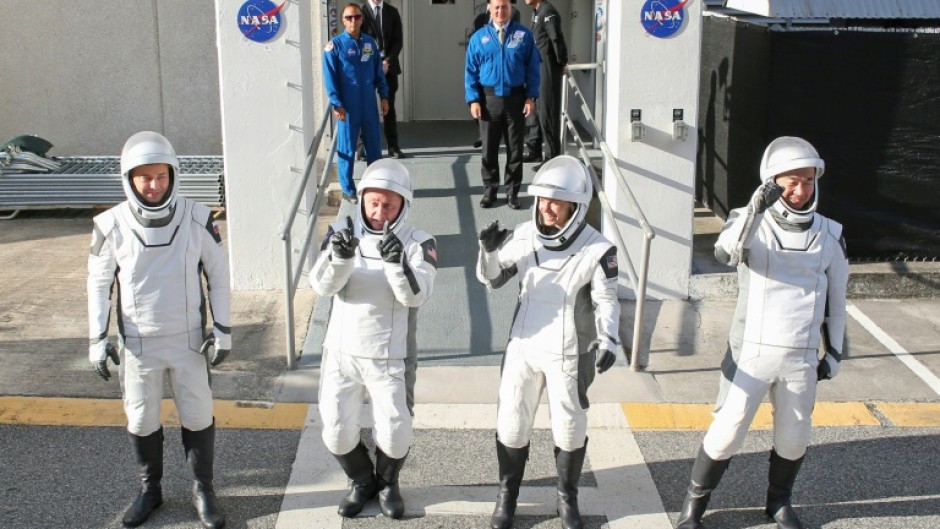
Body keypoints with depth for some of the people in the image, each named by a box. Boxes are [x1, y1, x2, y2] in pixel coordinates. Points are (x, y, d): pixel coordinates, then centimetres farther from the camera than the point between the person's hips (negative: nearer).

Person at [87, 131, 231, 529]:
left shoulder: (196, 218, -12)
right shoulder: (112, 225, -11)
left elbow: (218, 273, -1)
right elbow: (98, 283, 0)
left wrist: (222, 329, -3)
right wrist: (97, 339, -3)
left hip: (189, 339, 0)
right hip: (138, 342, 1)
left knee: (198, 417, 9)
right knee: (141, 420, 14)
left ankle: (203, 491, 28)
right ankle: (149, 490, 34)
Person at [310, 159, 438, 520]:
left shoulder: (418, 244, -9)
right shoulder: (342, 233, -4)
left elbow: (416, 296, -23)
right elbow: (323, 287, -15)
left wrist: (397, 263, -42)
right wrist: (340, 256, -35)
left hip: (390, 358, -2)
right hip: (341, 352, 2)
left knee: (395, 435, 3)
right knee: (337, 432, 9)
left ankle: (388, 483, 36)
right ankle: (362, 482, 38)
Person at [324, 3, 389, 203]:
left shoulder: (370, 43, 7)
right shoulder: (334, 45, -6)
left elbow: (378, 72, 12)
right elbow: (330, 78, -8)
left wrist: (384, 96, 7)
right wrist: (337, 104, -13)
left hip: (369, 105, 4)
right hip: (348, 107, -4)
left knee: (374, 147, 10)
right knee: (347, 149, 3)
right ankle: (348, 190, 13)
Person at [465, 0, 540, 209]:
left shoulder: (524, 35, -1)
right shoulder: (479, 38, 1)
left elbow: (533, 68, 0)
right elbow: (470, 71, 2)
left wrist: (531, 97, -8)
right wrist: (473, 100, -7)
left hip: (516, 98, 0)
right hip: (489, 98, 0)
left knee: (515, 148, 9)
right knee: (489, 148, 7)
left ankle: (512, 191, 20)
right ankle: (489, 190, 19)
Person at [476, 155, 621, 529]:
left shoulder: (597, 250, -16)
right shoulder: (525, 235, -6)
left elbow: (607, 303, -11)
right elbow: (492, 280, 4)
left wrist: (608, 342, -26)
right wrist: (489, 250, -16)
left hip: (568, 354, -3)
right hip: (523, 347, 3)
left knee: (569, 428, 13)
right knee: (511, 424, 12)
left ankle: (567, 498, 36)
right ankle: (507, 494, 34)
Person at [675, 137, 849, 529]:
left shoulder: (829, 235, 3)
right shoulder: (752, 222, -8)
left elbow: (835, 298, 12)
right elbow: (725, 253, -31)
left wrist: (834, 353, 14)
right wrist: (756, 209, -42)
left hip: (801, 357, 3)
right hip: (751, 351, -3)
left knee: (793, 438, 14)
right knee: (727, 433, -1)